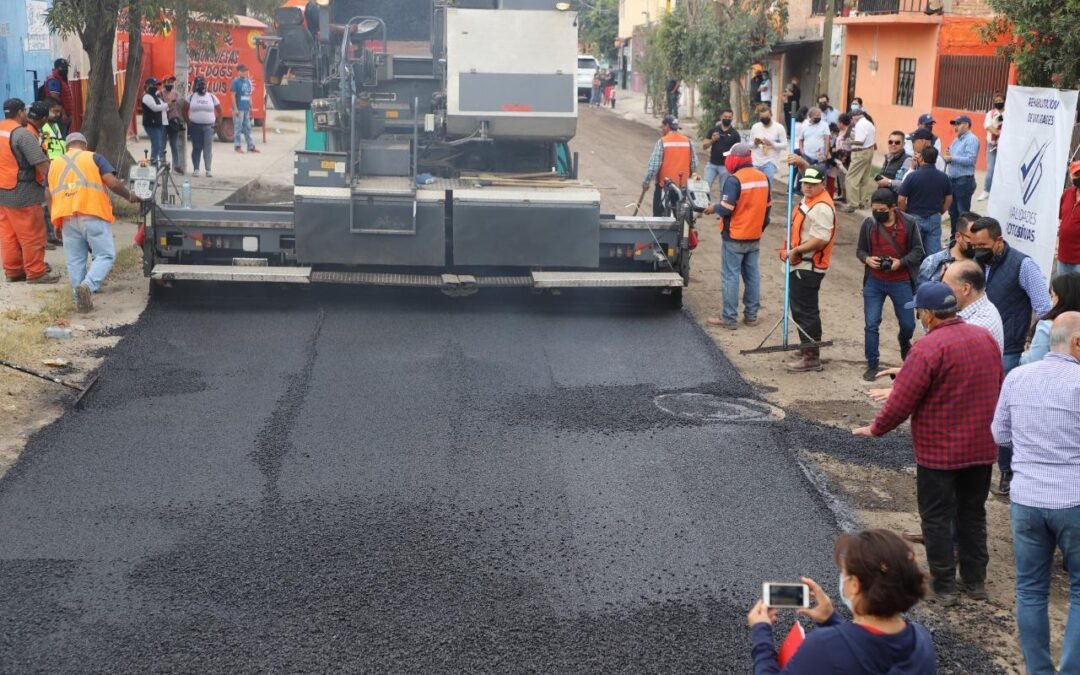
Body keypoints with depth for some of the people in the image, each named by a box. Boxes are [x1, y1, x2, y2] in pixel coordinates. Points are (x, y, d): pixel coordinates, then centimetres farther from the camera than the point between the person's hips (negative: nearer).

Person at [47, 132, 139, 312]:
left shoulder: (55, 165, 19)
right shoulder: (94, 158, 6)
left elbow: (50, 197, 19)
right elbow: (113, 182, -6)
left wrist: (56, 224, 27)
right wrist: (129, 196, 10)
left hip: (67, 218, 4)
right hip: (92, 215, -4)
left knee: (75, 261, 10)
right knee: (105, 255, 0)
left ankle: (81, 299, 9)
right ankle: (88, 285, -22)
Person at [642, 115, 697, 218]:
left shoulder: (662, 142, -11)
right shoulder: (688, 141, 2)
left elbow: (654, 165, -13)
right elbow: (694, 165, 5)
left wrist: (646, 181, -2)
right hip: (683, 186, 4)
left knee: (659, 214, 5)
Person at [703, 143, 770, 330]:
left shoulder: (734, 179, -18)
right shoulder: (763, 177, 5)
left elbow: (726, 208, -21)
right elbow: (767, 206, 13)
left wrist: (714, 208, -1)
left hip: (735, 237, -7)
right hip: (755, 236, 7)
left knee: (730, 276, -2)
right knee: (752, 275, 12)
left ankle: (729, 318, 0)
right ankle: (751, 315, 18)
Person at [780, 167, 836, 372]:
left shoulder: (822, 208, -20)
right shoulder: (807, 200, 13)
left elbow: (821, 239, -28)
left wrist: (796, 250, -18)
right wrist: (790, 250, 12)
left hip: (809, 267, -11)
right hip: (800, 264, 11)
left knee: (806, 311, -7)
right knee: (800, 309, 19)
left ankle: (811, 357, 0)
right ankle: (807, 350, 31)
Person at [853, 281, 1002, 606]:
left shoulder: (928, 348, -21)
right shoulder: (986, 338, 2)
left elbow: (902, 400, -20)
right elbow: (997, 388, 14)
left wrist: (876, 429, -5)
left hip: (939, 451, -7)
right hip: (982, 447, 7)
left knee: (937, 518, 7)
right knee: (973, 513, 19)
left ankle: (944, 586, 12)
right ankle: (976, 581, 27)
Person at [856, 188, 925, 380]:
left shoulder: (909, 223, -8)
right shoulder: (868, 224, -5)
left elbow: (918, 251, -4)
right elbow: (860, 250, 6)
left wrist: (901, 262, -20)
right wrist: (867, 259, -16)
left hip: (901, 283, 0)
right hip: (874, 282, 0)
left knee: (908, 324, 10)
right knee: (871, 324, -3)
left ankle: (904, 343, 46)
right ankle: (872, 365, 10)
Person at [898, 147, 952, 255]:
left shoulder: (912, 176, -14)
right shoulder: (944, 177, 0)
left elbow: (902, 199, -11)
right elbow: (949, 198, 10)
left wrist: (904, 214, 5)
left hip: (915, 218, -3)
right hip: (934, 219, 3)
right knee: (934, 251, 5)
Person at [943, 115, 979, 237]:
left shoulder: (971, 139, -10)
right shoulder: (957, 139, 17)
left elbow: (970, 159, -21)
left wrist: (951, 158, -17)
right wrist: (946, 156, -2)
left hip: (964, 181, -9)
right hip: (952, 180, 9)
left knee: (963, 213, -6)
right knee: (953, 211, 15)